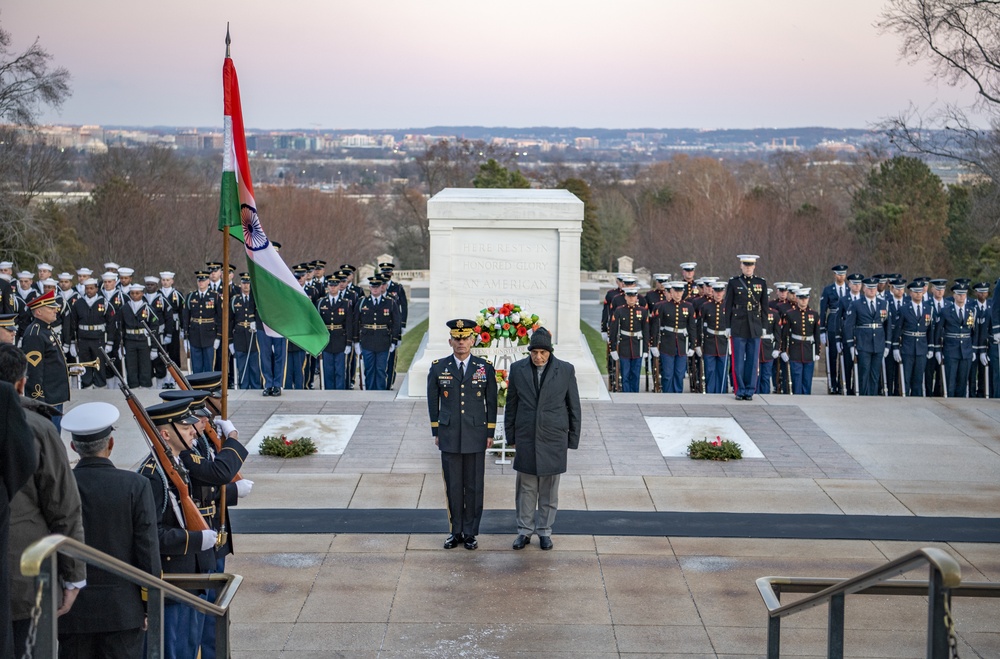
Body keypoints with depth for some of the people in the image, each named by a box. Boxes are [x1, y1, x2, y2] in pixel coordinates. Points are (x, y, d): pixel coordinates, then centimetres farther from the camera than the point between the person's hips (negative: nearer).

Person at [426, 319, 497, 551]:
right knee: (453, 486, 5)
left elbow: (491, 402, 5)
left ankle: (470, 532, 15)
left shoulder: (485, 368, 0)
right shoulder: (438, 368, 1)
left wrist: (490, 433, 3)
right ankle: (456, 531, 16)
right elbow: (433, 402, 8)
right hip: (449, 437, 0)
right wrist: (436, 432, 7)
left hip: (476, 437, 0)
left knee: (474, 486, 4)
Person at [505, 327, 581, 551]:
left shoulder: (565, 370, -4)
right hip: (526, 438, 1)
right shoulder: (518, 369, 0)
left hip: (553, 438, -1)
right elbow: (511, 405, 7)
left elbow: (574, 406, 2)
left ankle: (544, 531, 17)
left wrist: (573, 439, 2)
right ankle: (524, 530, 15)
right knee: (526, 487, 5)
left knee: (549, 488, 6)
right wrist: (511, 437, 7)